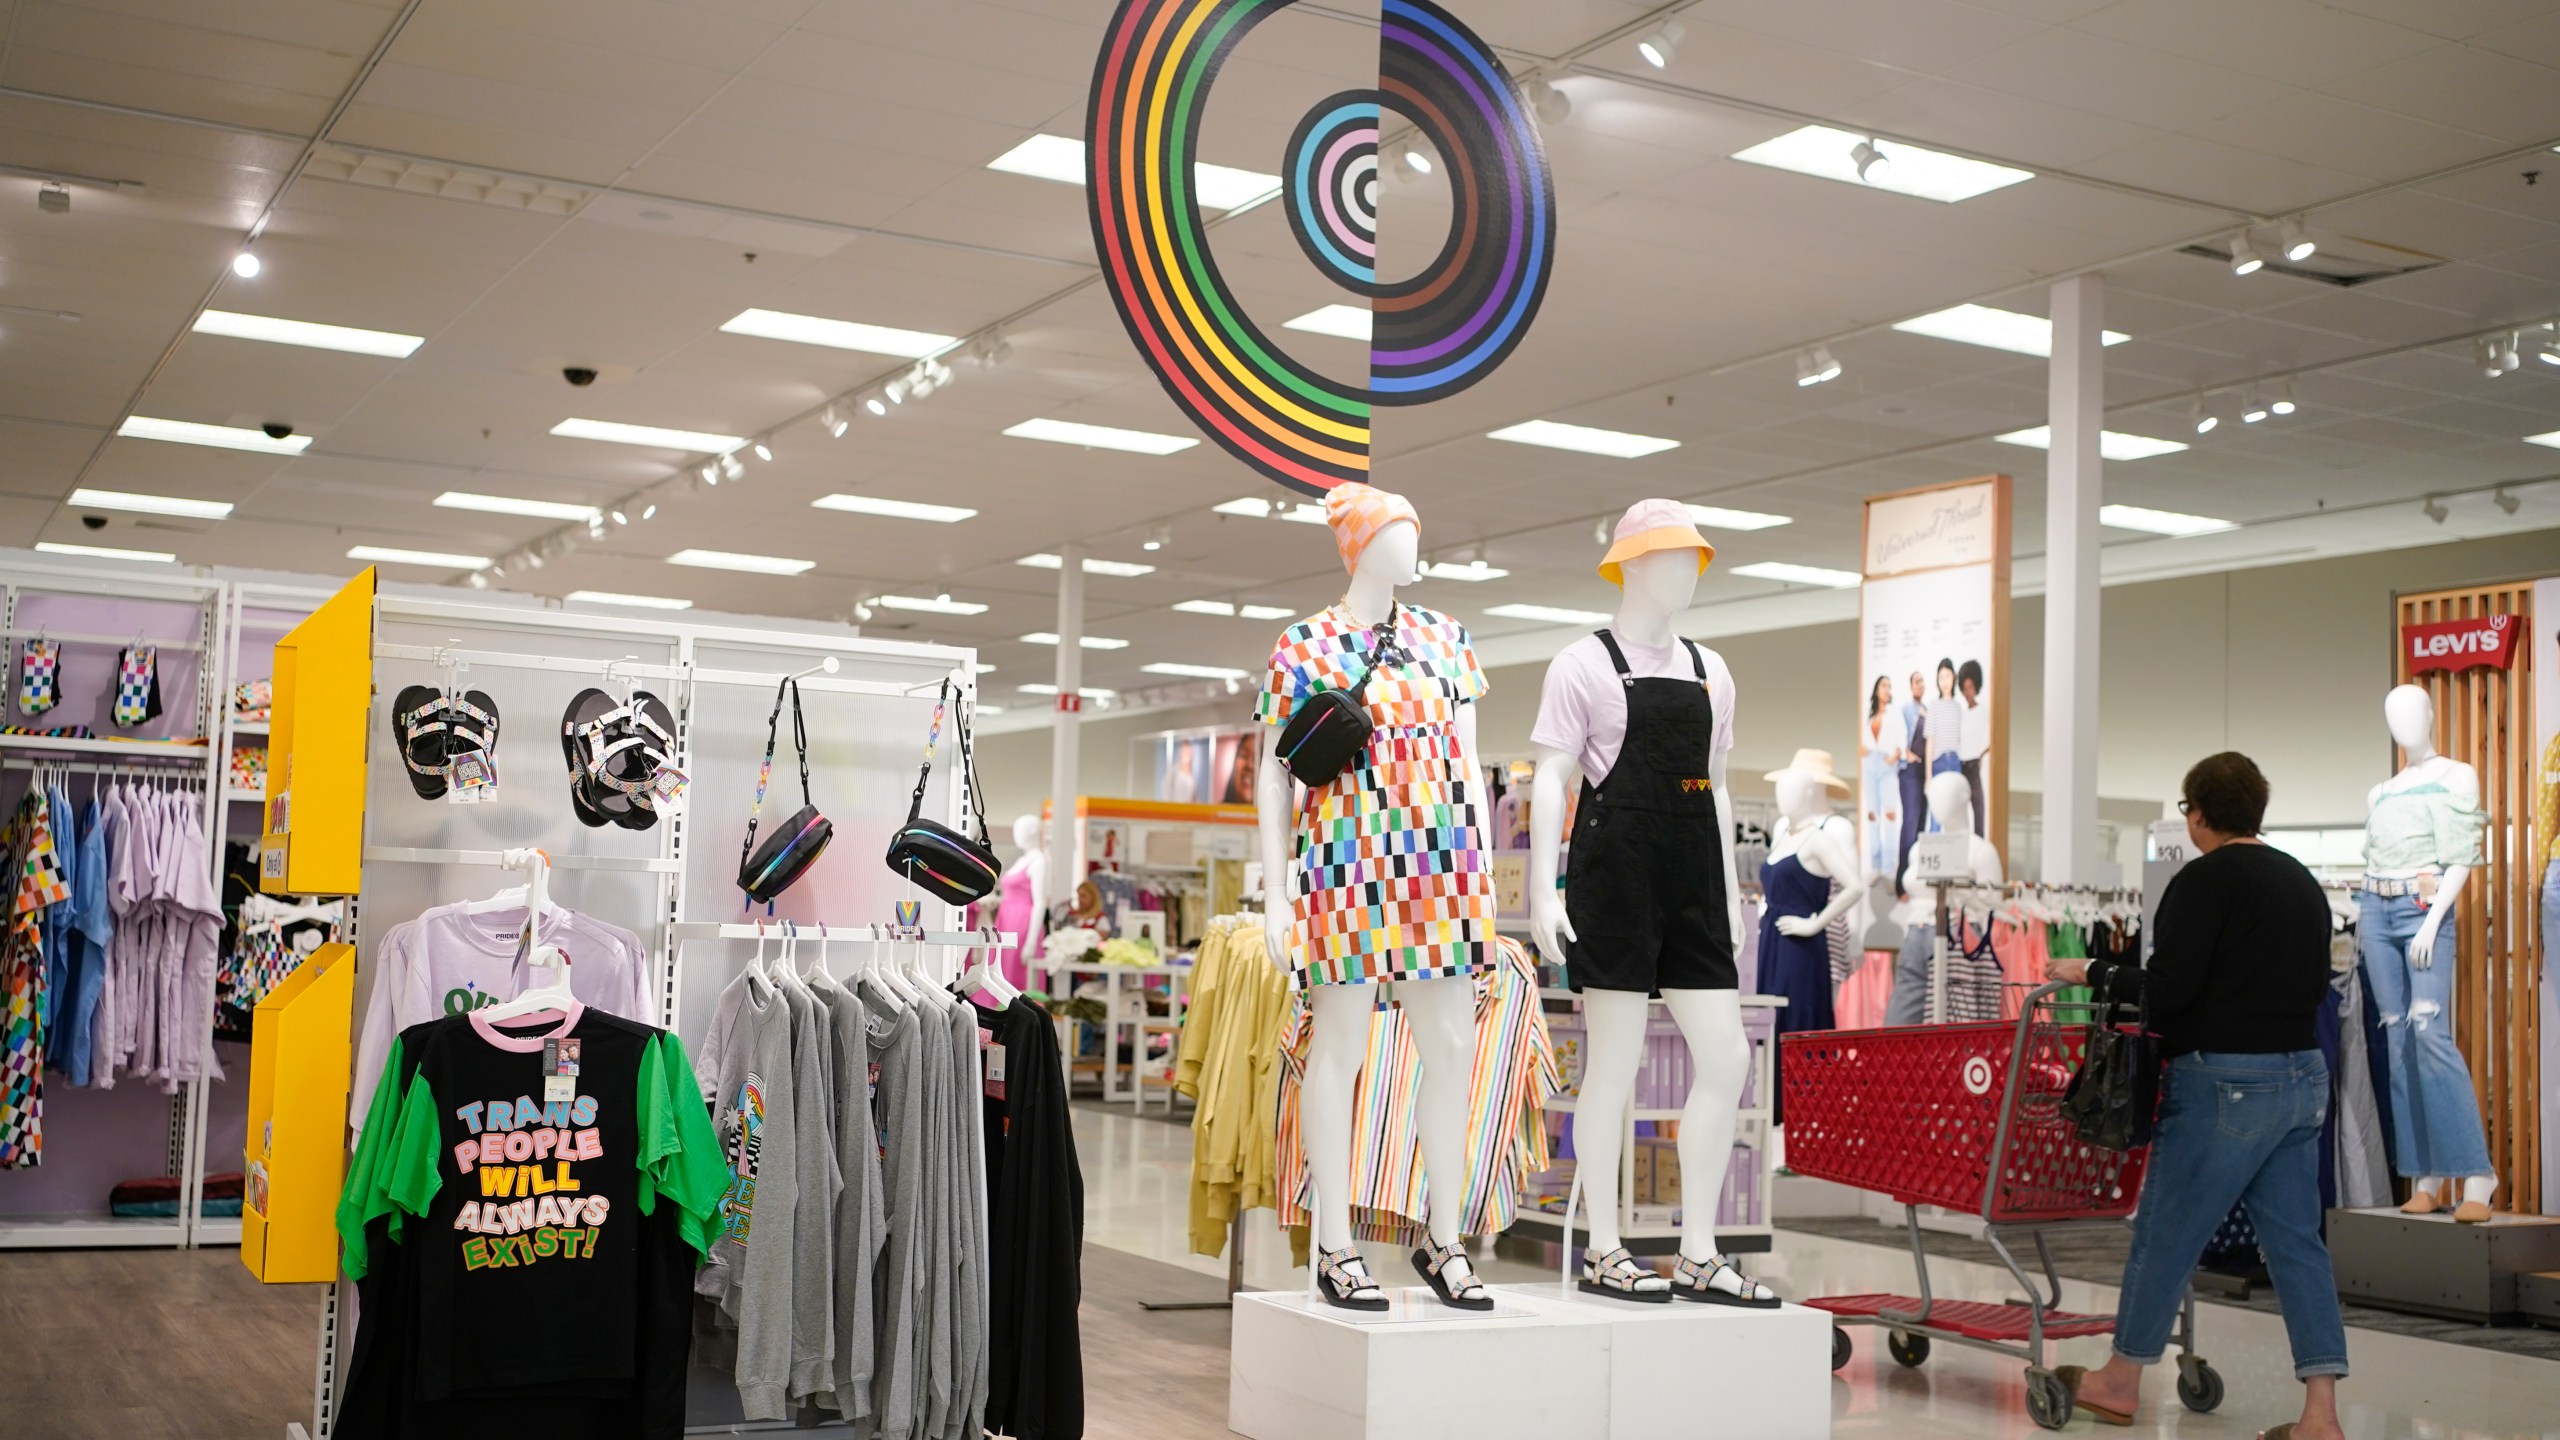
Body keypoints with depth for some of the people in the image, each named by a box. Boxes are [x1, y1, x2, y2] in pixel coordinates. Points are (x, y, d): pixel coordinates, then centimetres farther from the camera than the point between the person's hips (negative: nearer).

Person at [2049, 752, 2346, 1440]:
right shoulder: (2302, 881, 13)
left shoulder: (2206, 879, -11)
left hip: (2226, 1082, -8)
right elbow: (2316, 985, 20)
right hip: (2303, 1075, 8)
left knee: (2165, 1234, 5)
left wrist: (2092, 972, -3)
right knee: (2295, 1241, 8)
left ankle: (2119, 1383, 19)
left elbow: (2167, 990, -17)